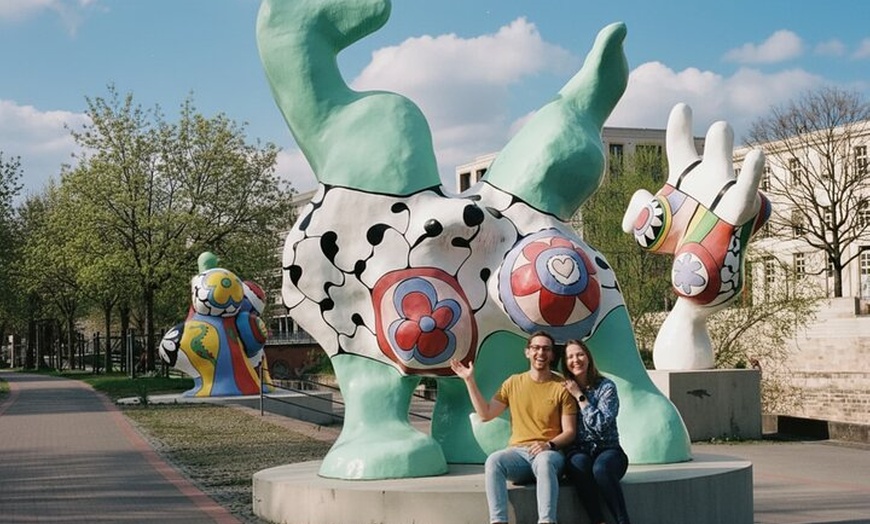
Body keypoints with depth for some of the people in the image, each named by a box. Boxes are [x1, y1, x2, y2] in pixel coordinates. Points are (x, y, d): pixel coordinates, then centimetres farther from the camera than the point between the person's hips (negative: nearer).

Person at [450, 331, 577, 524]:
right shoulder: (513, 383, 14)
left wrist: (550, 445, -18)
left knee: (544, 462, -40)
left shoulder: (562, 387, 4)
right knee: (493, 461, -32)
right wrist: (469, 380, 7)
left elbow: (569, 432, 2)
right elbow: (485, 414, 11)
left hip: (550, 452, -2)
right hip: (518, 452, 3)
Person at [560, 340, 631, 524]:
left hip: (607, 450, -2)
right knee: (580, 464, -35)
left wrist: (580, 396, -9)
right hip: (577, 452, 2)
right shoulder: (564, 389, 9)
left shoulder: (606, 386, 0)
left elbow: (601, 424, -13)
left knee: (601, 468, -38)